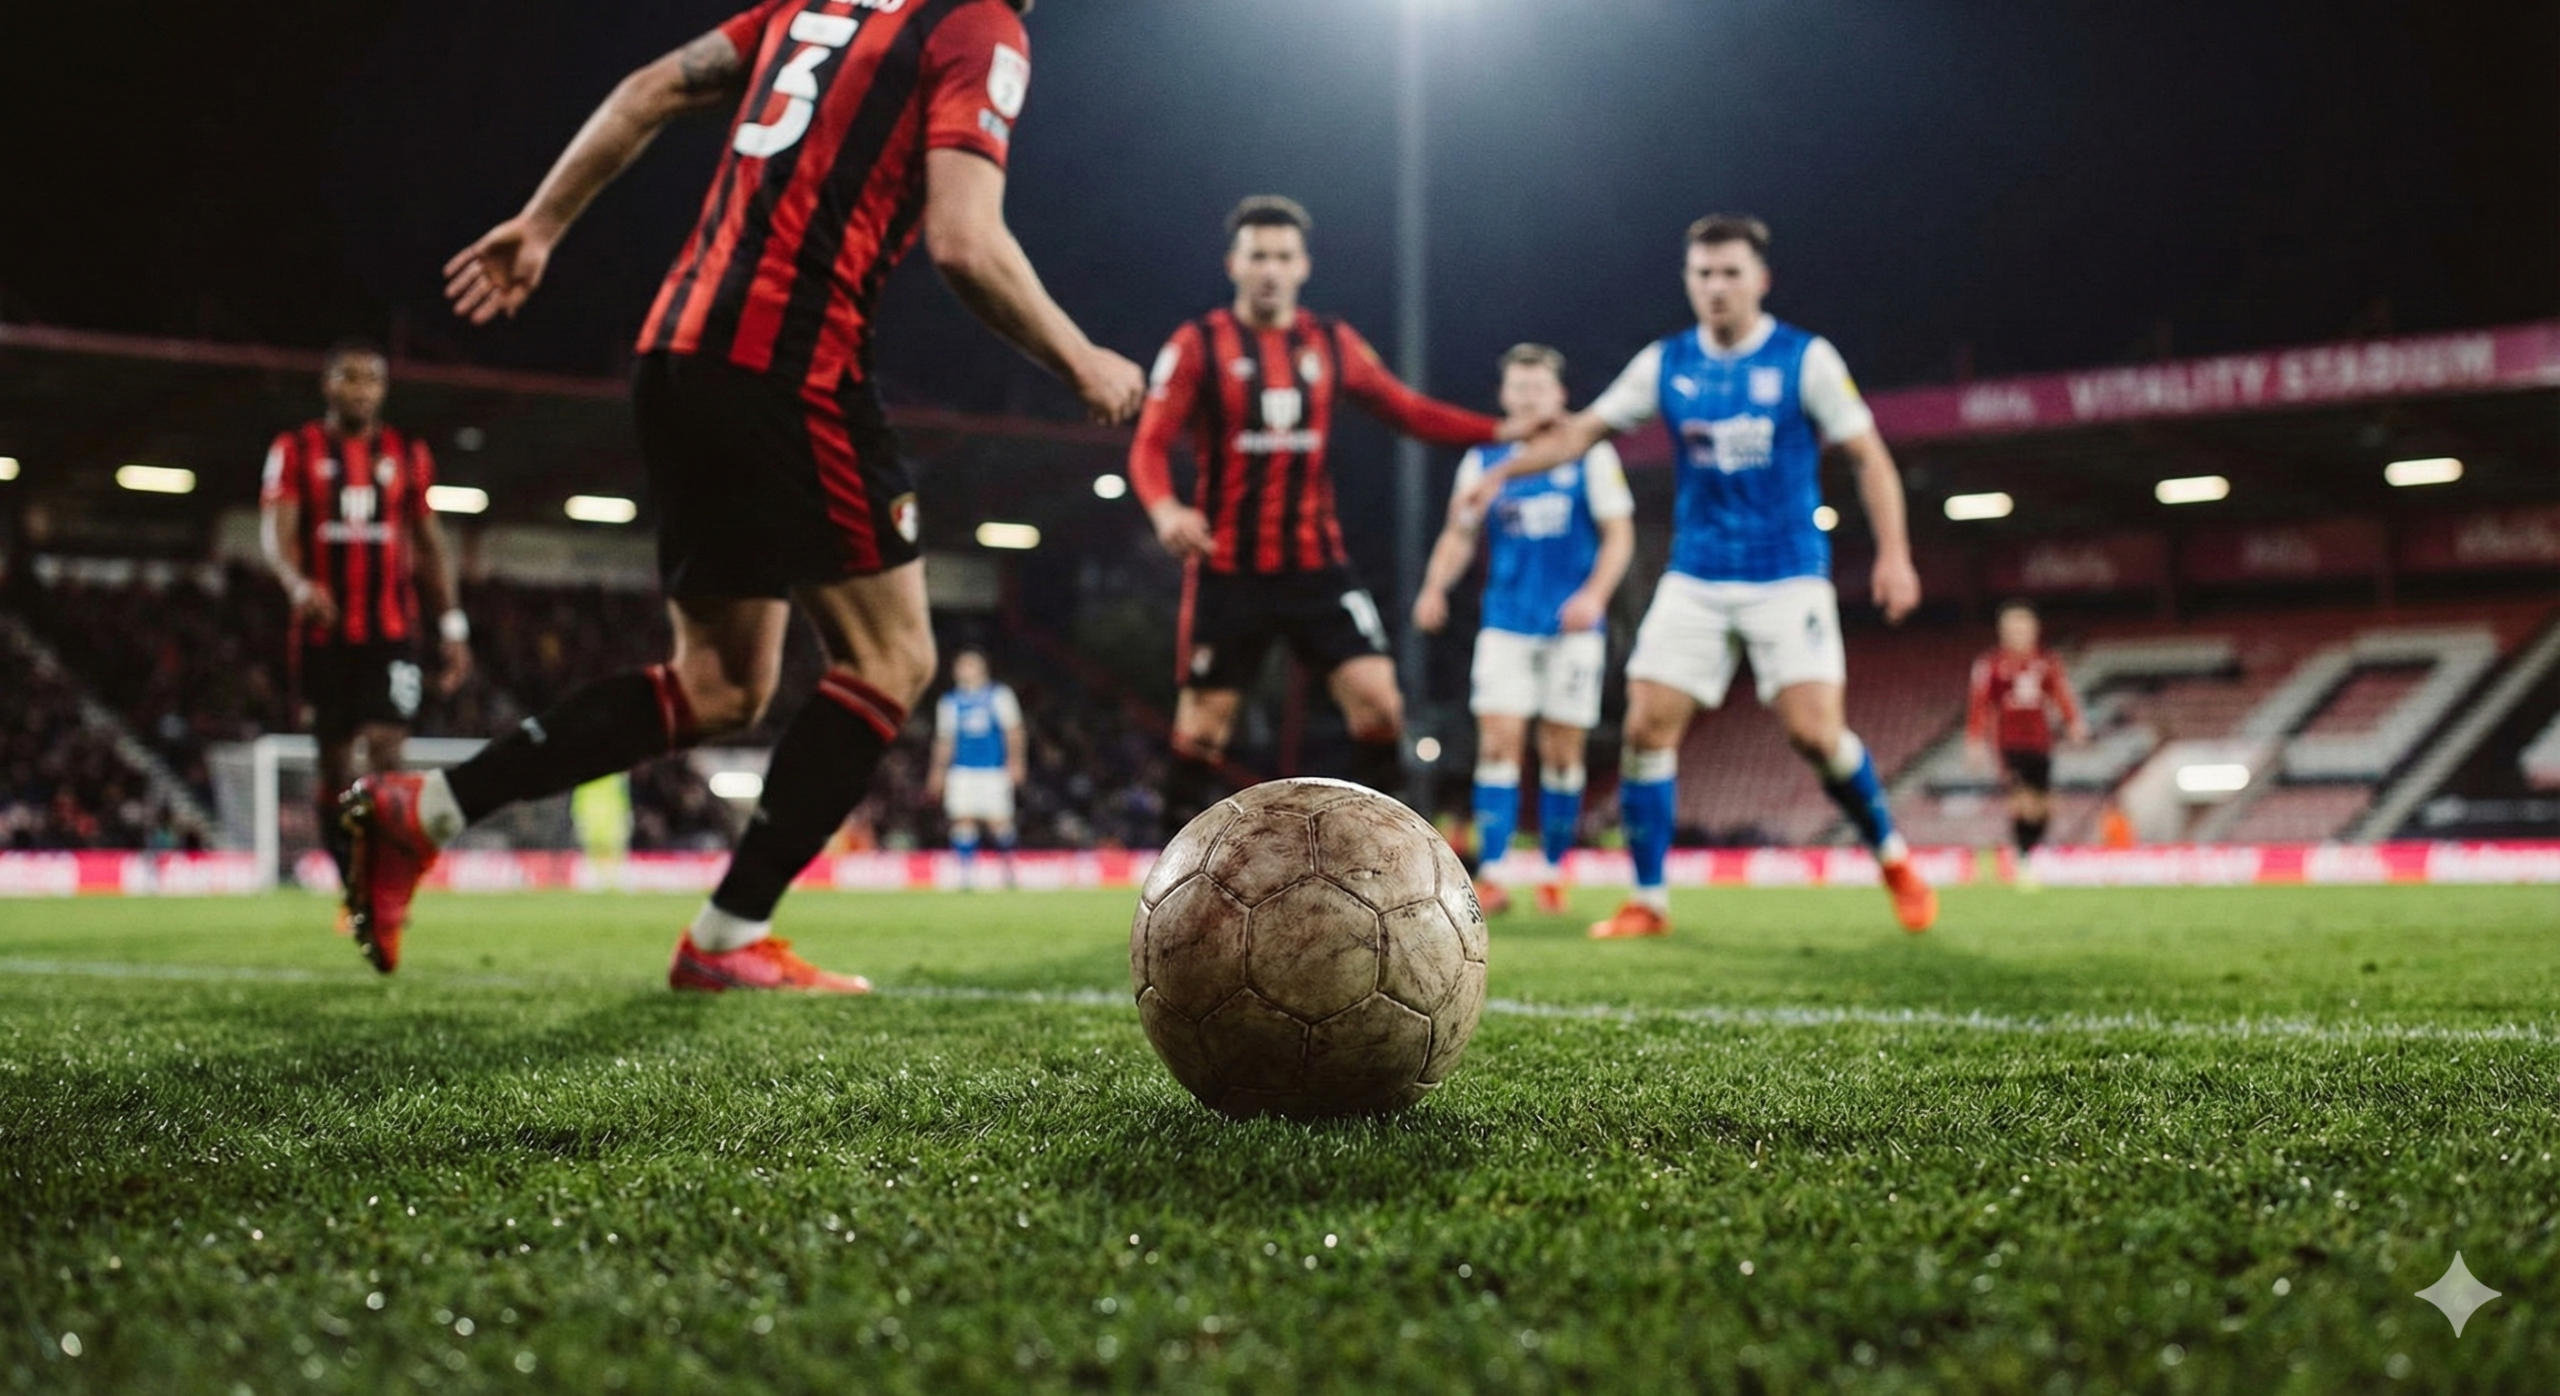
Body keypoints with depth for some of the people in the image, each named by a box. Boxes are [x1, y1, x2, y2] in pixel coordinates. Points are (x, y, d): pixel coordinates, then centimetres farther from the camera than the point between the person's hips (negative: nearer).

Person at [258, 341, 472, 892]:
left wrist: (451, 624, 8)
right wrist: (299, 585, -30)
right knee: (336, 761, 7)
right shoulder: (296, 451, 3)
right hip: (324, 632, 0)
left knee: (386, 750, -15)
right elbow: (275, 533, -9)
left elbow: (430, 543, 14)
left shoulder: (408, 453, 9)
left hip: (391, 631, 0)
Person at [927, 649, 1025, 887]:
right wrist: (938, 772, 11)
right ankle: (967, 873, -6)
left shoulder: (999, 696, 9)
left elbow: (1013, 731, 6)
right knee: (963, 820, -9)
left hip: (994, 769, -2)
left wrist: (1015, 761, -4)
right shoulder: (949, 702, 14)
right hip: (961, 770, 2)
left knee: (999, 821, -5)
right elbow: (944, 740, 17)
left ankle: (1009, 868, 15)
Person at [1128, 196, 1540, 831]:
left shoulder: (1334, 343, 8)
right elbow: (1150, 445, -7)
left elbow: (1410, 411, 13)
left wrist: (1504, 431, 1)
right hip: (1227, 570, -3)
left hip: (1316, 564, 3)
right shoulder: (1197, 345, -2)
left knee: (1378, 702, -10)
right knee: (1204, 725, 1)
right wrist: (1165, 509, -28)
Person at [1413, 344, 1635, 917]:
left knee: (1561, 754, 3)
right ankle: (1490, 876, -12)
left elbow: (1619, 533, -2)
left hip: (1573, 627, -1)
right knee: (1497, 744, -10)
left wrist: (1595, 594, -17)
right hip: (1505, 627, 1)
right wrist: (1435, 586, -4)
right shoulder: (1483, 460, 8)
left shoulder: (1591, 455, 1)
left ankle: (1553, 874, 16)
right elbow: (1460, 534, 13)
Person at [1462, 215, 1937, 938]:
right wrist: (1501, 472, -1)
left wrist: (1893, 552, -14)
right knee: (1647, 727, -7)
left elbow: (1868, 456, -3)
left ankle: (1893, 858, 11)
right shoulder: (1666, 363, 4)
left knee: (1815, 731, -14)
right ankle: (1648, 901, 4)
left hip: (1787, 576, -3)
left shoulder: (1806, 358, -4)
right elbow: (1583, 430, 10)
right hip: (1695, 578, 3)